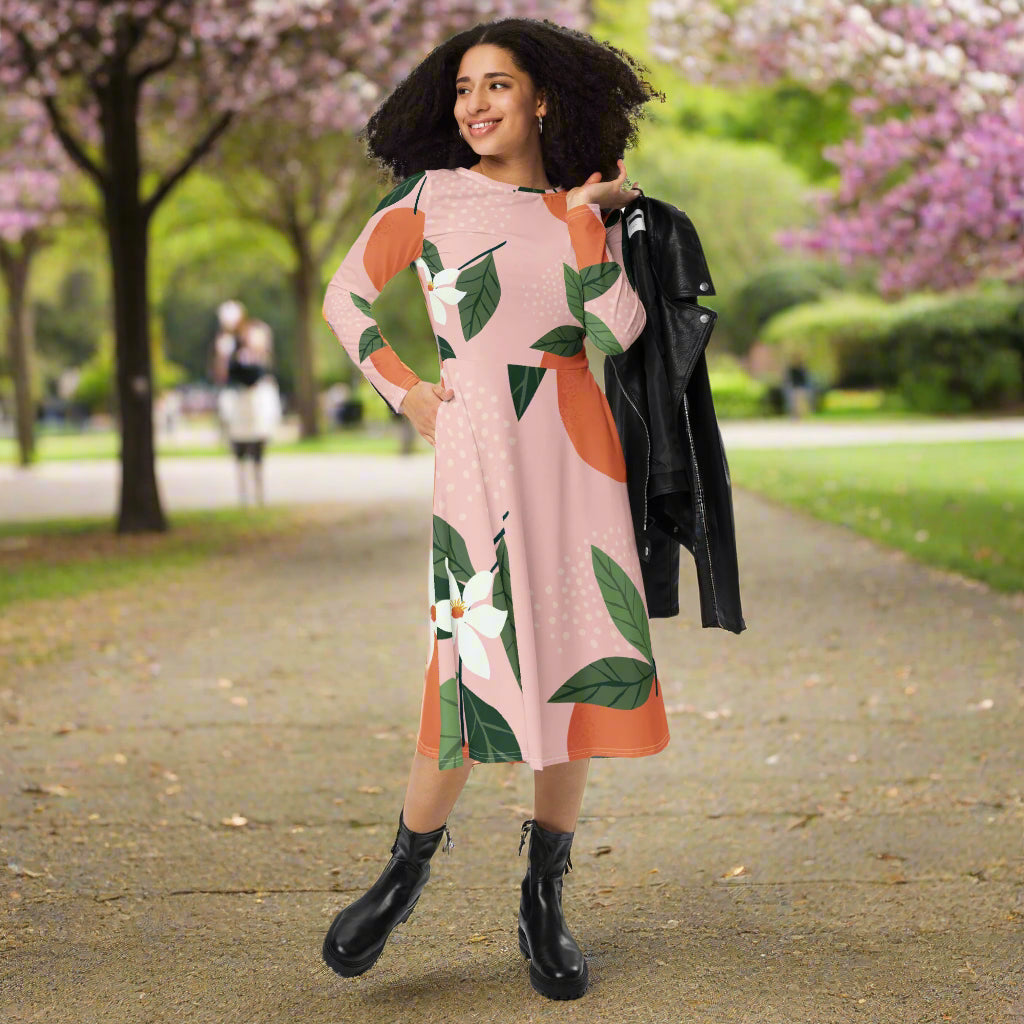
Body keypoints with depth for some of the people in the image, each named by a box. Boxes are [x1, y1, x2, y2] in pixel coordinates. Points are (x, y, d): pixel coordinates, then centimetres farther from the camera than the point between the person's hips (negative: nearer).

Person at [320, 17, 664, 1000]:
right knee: (480, 671, -10)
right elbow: (345, 297, 12)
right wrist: (404, 393, 3)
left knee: (575, 666, 2)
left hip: (578, 449, 3)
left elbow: (617, 329, -5)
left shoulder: (586, 212, 11)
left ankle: (544, 902, 15)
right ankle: (406, 868, 13)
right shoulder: (429, 194, 6)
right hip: (476, 450, -3)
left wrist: (586, 214, -4)